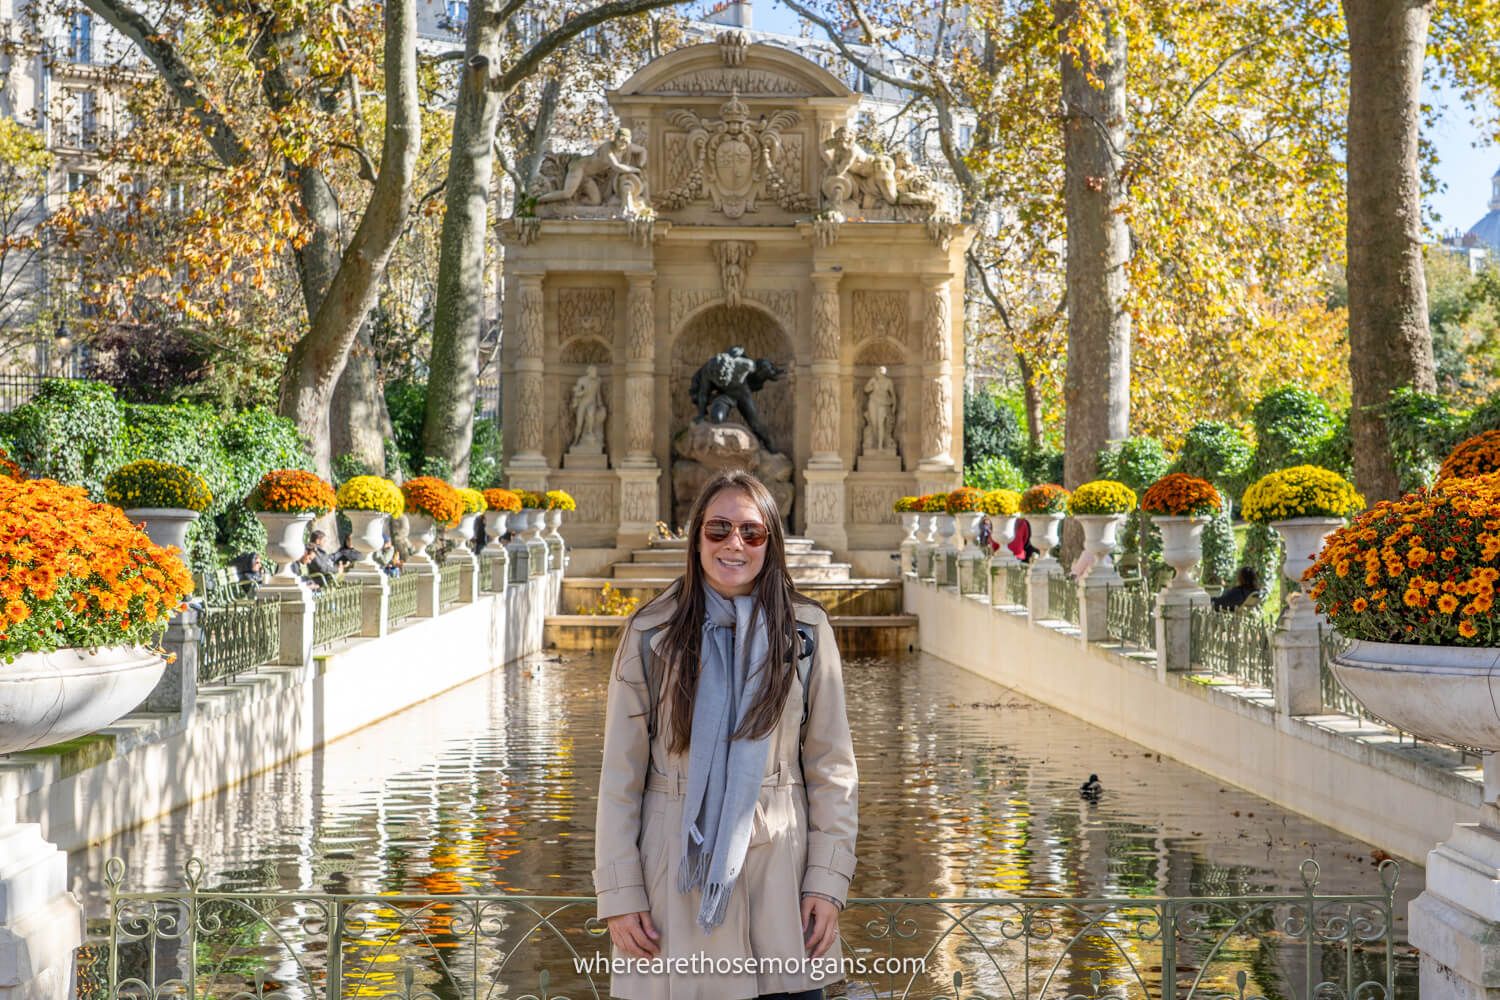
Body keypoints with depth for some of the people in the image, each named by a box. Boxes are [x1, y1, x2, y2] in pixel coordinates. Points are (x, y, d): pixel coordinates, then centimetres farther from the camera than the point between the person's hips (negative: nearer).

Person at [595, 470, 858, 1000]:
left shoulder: (806, 631, 2)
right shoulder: (652, 633, 0)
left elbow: (832, 767, 3)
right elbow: (620, 773, 0)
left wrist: (828, 880, -3)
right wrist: (619, 893, -4)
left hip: (779, 872, 1)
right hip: (677, 874, 0)